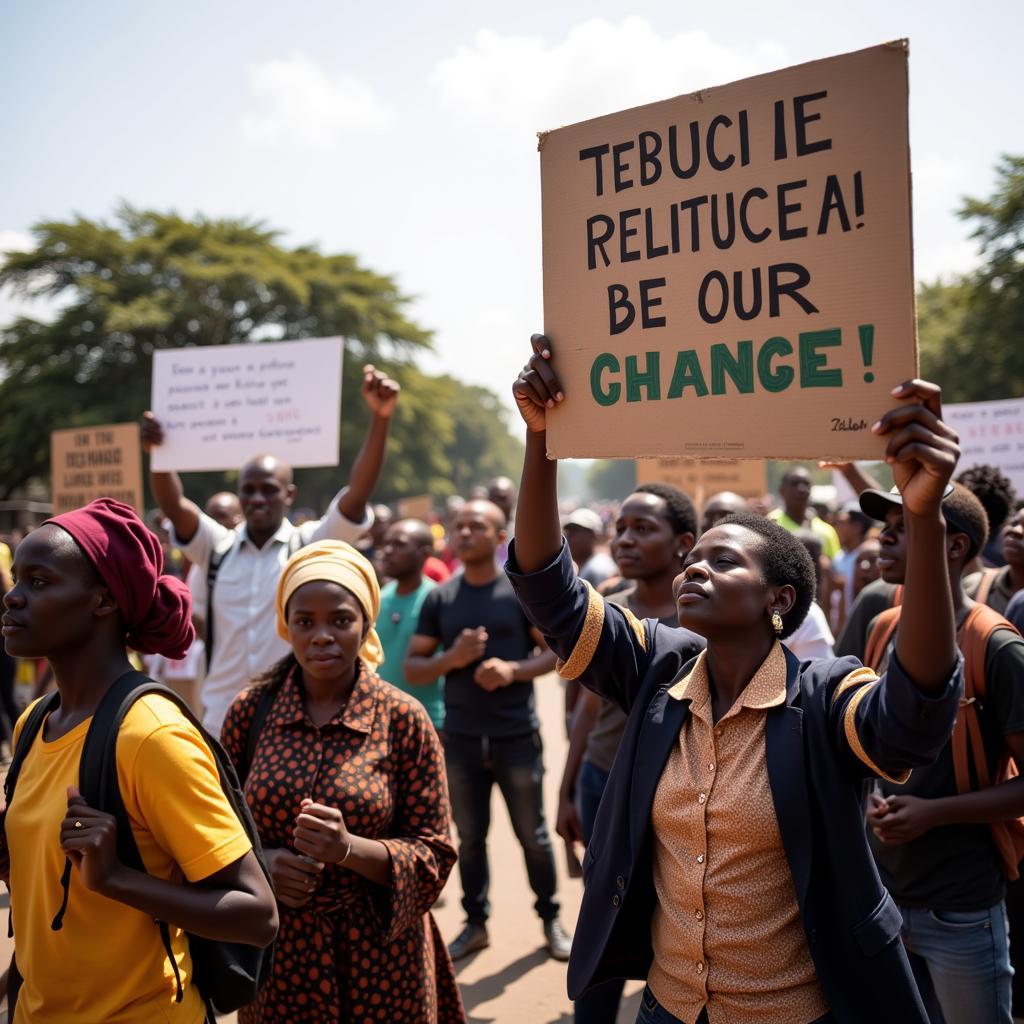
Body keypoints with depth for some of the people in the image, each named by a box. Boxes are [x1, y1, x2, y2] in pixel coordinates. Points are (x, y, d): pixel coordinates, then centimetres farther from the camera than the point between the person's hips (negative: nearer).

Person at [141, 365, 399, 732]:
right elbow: (174, 506, -10)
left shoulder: (311, 545, -2)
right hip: (222, 718, 3)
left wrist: (380, 419, -27)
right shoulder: (217, 547, 5)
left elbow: (357, 493, -15)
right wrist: (156, 453, -29)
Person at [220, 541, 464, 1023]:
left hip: (378, 954, -1)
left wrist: (350, 849, -23)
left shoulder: (403, 718, -9)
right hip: (278, 953, 2)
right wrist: (259, 863, -13)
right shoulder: (249, 711, -3)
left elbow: (432, 856, -7)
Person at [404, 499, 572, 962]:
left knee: (532, 834, 10)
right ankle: (475, 923, 27)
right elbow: (412, 668, 4)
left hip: (517, 737, -2)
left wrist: (515, 669, -19)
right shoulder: (439, 598, 3)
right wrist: (451, 659, -16)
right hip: (461, 740, 2)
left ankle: (551, 919, 27)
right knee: (470, 837, 13)